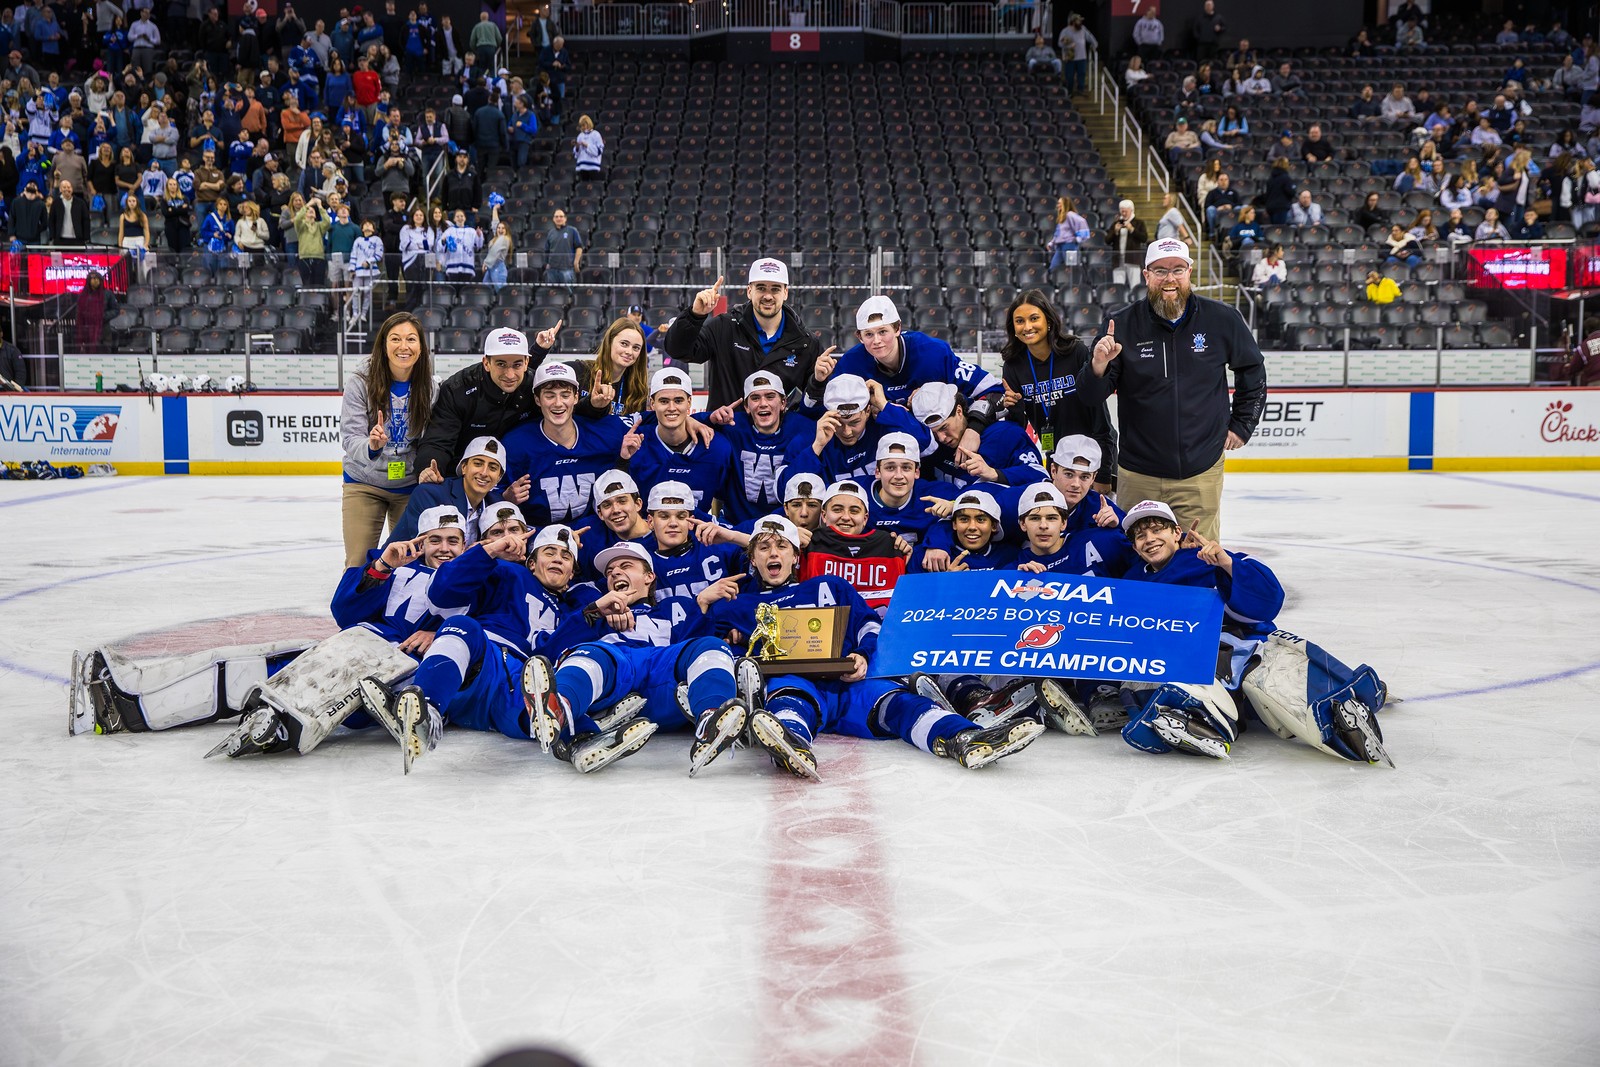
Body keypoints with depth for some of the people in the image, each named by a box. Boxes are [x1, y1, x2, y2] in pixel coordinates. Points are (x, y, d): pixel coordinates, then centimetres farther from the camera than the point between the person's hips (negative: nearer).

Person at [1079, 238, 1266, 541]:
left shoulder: (1221, 319, -1)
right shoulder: (1122, 324, -4)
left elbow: (1253, 371, 16)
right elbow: (1091, 396, -3)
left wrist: (1241, 426, 13)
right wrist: (1098, 366, -23)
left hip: (1201, 473, 0)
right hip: (1138, 475, 0)